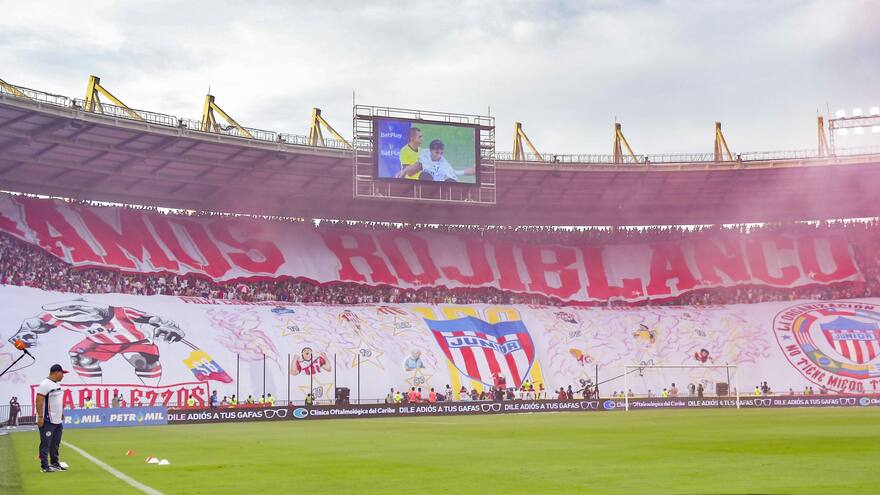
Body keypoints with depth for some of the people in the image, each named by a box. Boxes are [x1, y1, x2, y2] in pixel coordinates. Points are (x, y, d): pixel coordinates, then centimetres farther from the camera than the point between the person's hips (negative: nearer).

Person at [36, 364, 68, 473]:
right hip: (47, 421, -9)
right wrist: (40, 417, -21)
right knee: (46, 443, -4)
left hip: (58, 421, 9)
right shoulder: (45, 384, -14)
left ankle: (55, 464, 23)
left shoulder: (58, 384, 14)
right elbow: (39, 401, -18)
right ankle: (44, 466, -1)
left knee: (55, 444, 15)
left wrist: (62, 414, 22)